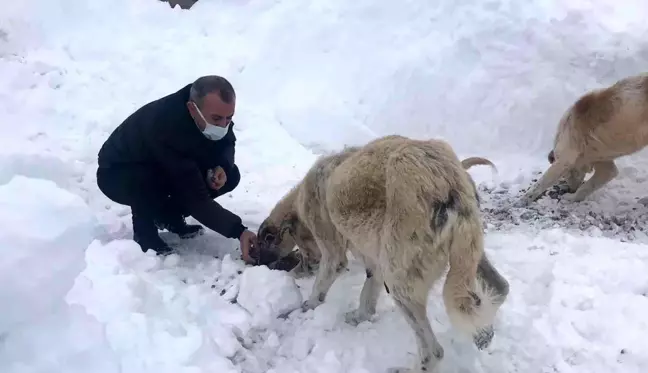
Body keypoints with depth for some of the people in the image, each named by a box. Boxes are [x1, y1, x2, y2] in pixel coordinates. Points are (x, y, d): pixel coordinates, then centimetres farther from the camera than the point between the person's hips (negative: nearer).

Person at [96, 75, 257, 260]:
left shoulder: (215, 112, -22)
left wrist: (222, 167, -23)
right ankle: (144, 232, -8)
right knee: (146, 181, -40)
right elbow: (194, 197, -41)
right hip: (116, 174, -6)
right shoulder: (166, 129, -41)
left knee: (231, 175, -13)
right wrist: (238, 231, -48)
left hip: (164, 170, 6)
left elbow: (226, 143, 0)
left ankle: (169, 216, 7)